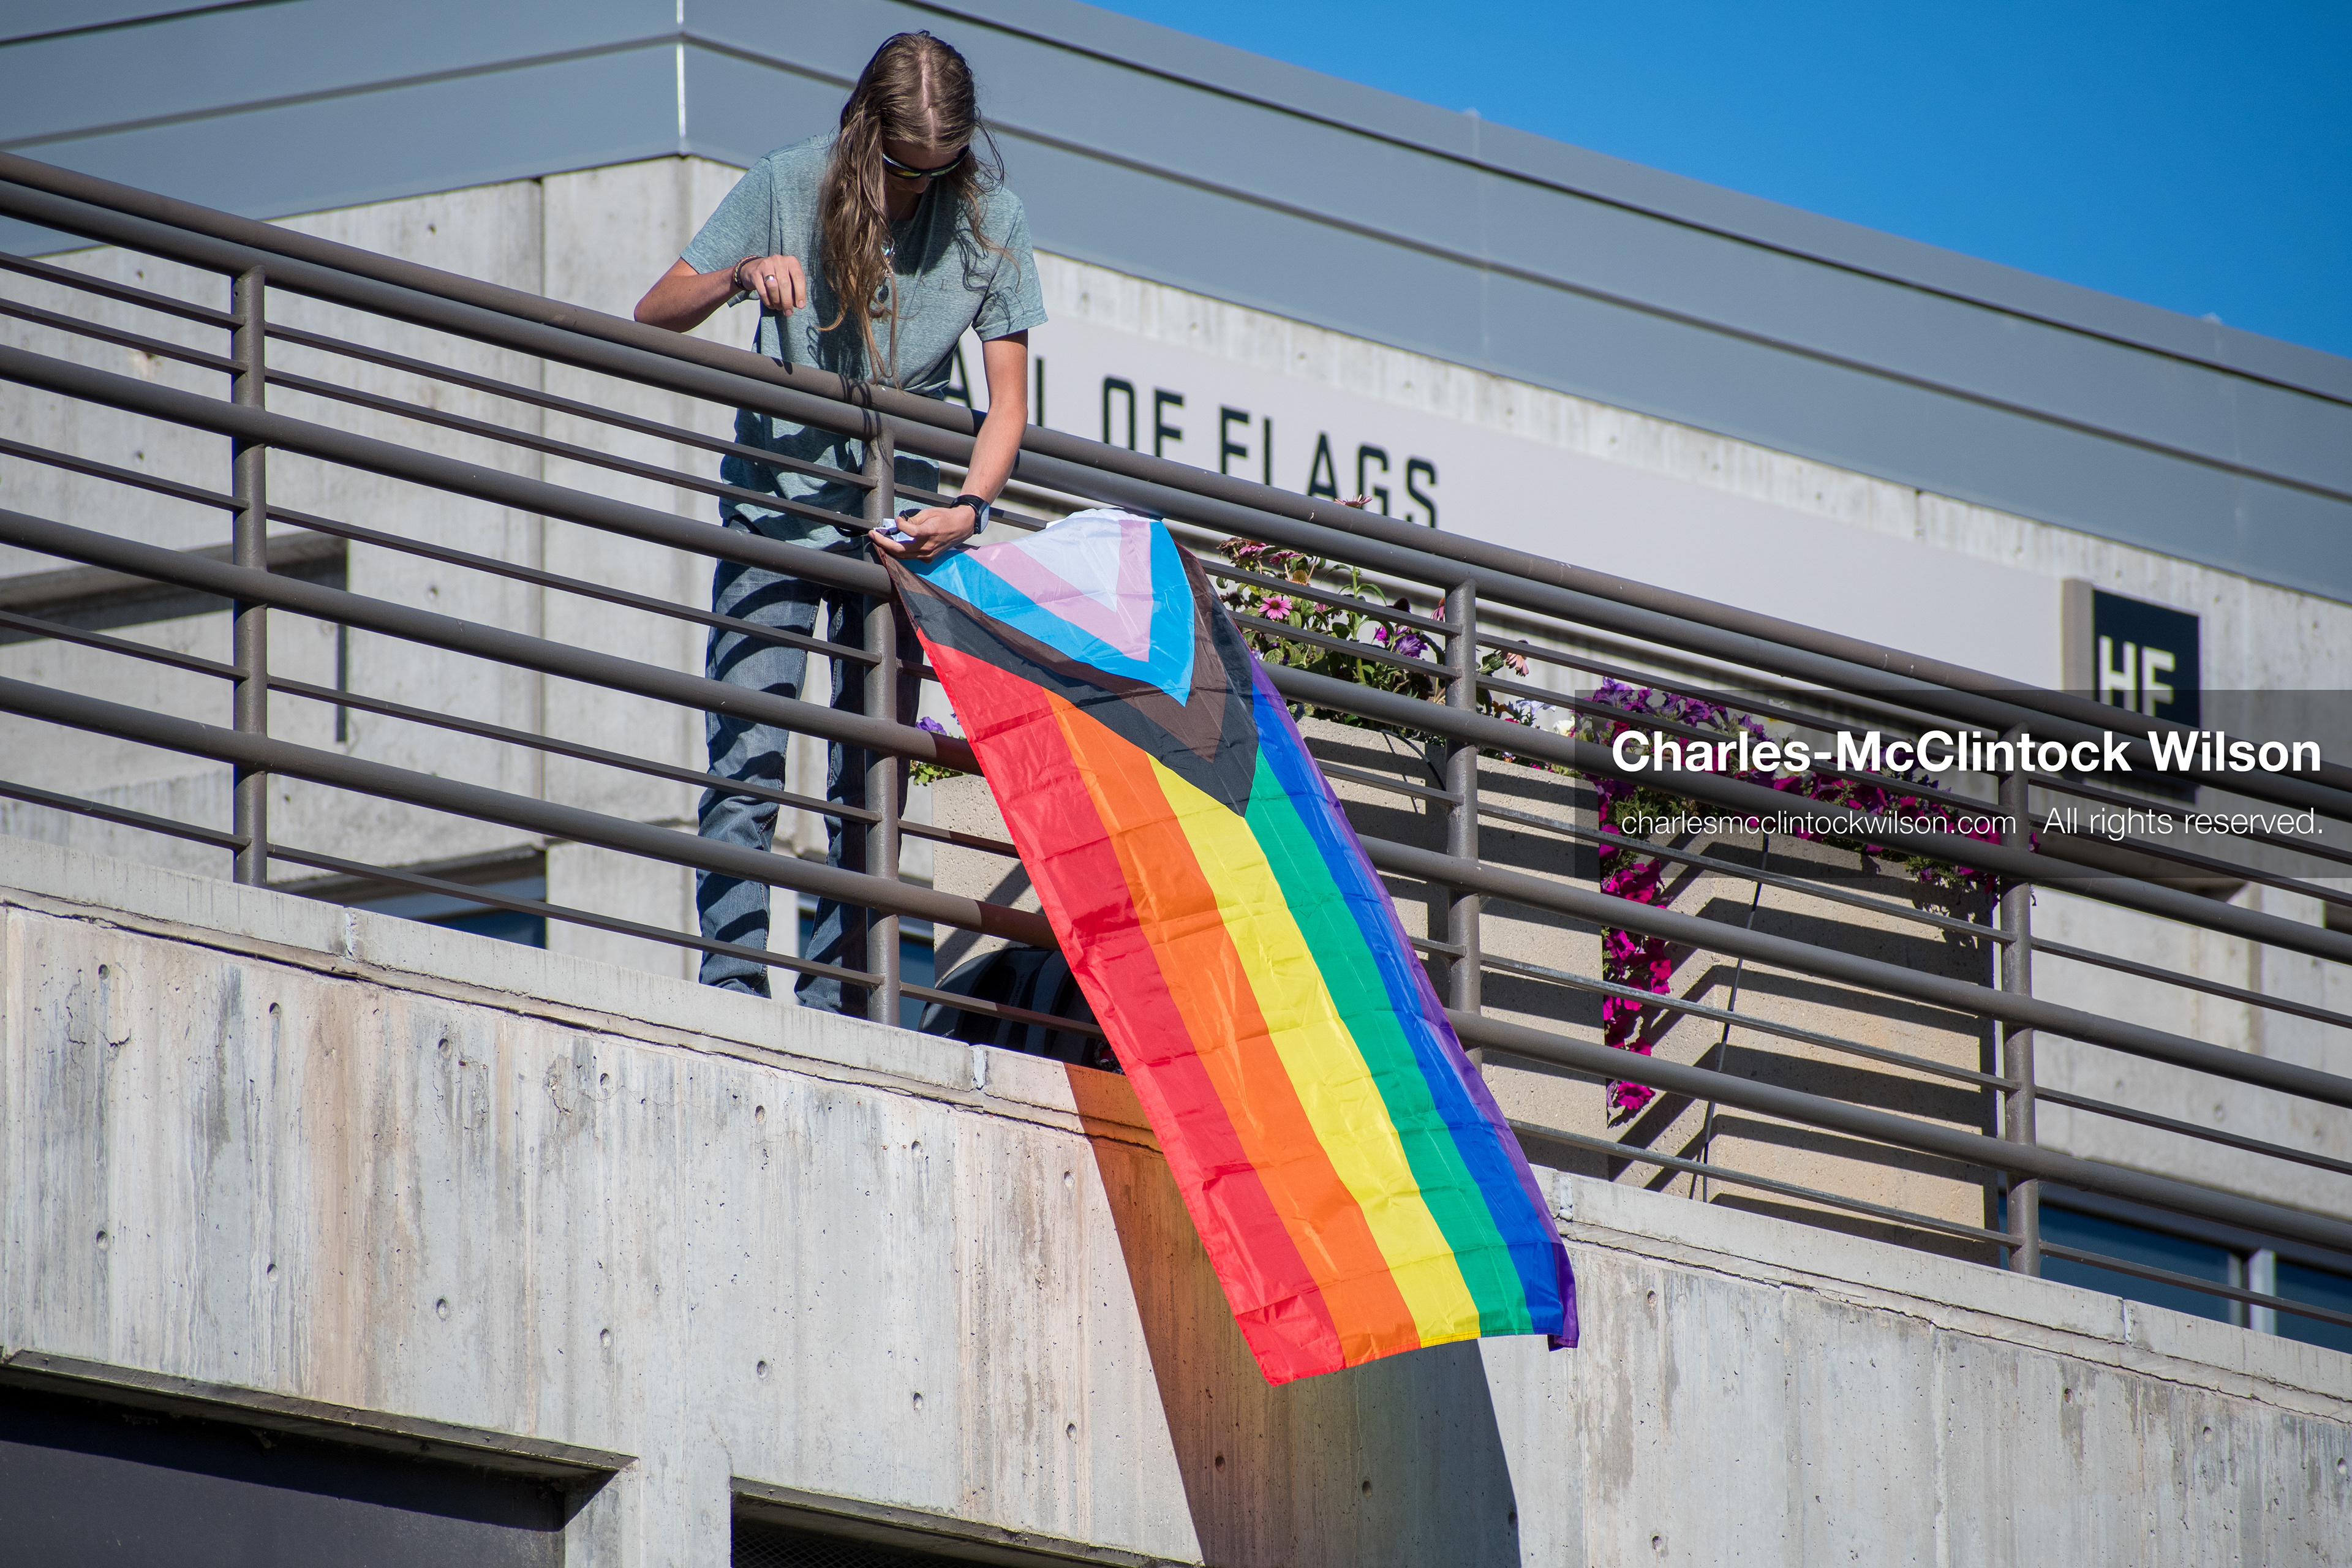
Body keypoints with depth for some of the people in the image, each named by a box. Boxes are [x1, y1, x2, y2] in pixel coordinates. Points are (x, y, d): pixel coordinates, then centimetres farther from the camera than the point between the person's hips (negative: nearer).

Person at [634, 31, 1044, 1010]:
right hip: (778, 499, -2)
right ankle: (731, 986, -14)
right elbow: (654, 317, -4)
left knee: (870, 774, 0)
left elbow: (1007, 402, -2)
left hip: (898, 517, 2)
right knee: (748, 757, -13)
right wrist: (740, 276, -24)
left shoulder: (986, 217, -4)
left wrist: (968, 508, -19)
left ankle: (834, 1001, 3)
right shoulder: (790, 187, -8)